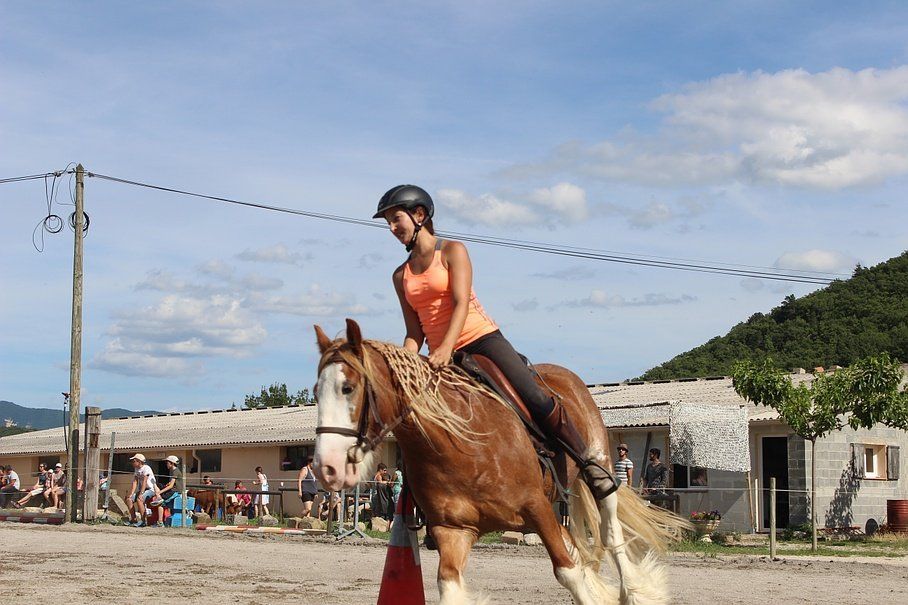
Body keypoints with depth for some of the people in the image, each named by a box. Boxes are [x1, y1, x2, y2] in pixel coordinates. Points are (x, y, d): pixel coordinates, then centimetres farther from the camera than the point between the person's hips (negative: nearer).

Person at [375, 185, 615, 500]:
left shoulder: (452, 251, -1)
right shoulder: (401, 276, 13)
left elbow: (461, 303, -14)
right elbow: (414, 332, 10)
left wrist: (446, 347, -30)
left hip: (482, 339, -5)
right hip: (441, 357, 5)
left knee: (537, 400, -17)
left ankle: (588, 463, -4)